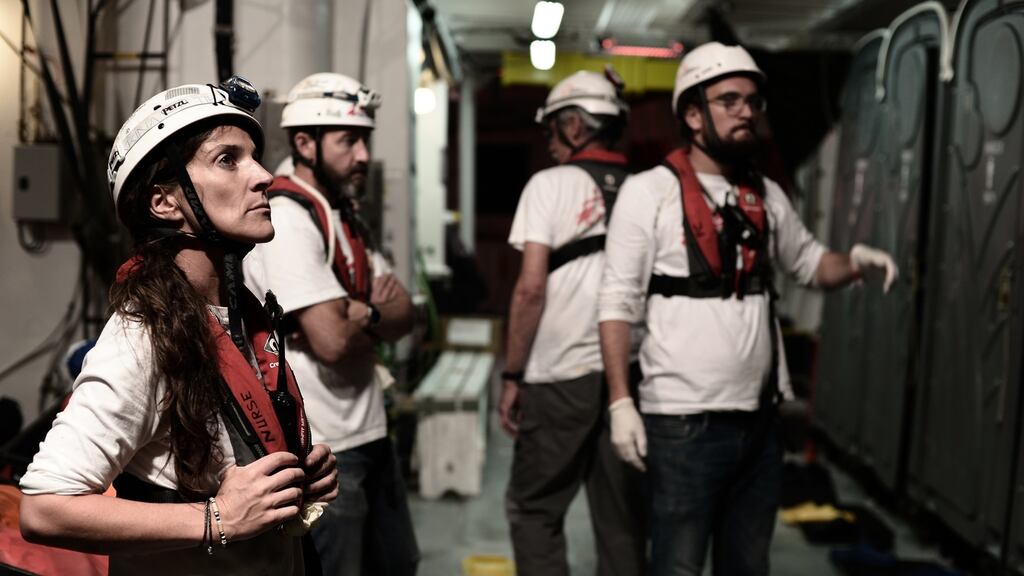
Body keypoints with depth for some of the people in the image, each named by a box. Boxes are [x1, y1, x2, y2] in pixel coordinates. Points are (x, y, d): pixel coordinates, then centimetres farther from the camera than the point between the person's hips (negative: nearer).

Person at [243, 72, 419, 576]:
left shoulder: (346, 217, 12)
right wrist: (375, 314, -5)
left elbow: (403, 315, 7)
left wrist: (358, 314, -14)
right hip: (321, 450, -9)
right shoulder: (285, 218, -18)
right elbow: (332, 340, -26)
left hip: (367, 433, 9)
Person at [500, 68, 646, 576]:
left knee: (534, 511, 10)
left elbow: (531, 290, -11)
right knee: (622, 518, 12)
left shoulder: (551, 185, -5)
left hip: (561, 379, -4)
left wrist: (512, 376, -4)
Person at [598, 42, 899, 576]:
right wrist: (620, 402, -15)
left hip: (759, 420, 6)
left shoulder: (768, 196, 9)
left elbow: (809, 262, 21)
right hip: (683, 423, -5)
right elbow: (618, 304, -9)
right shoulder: (649, 192, -8)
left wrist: (855, 262, -1)